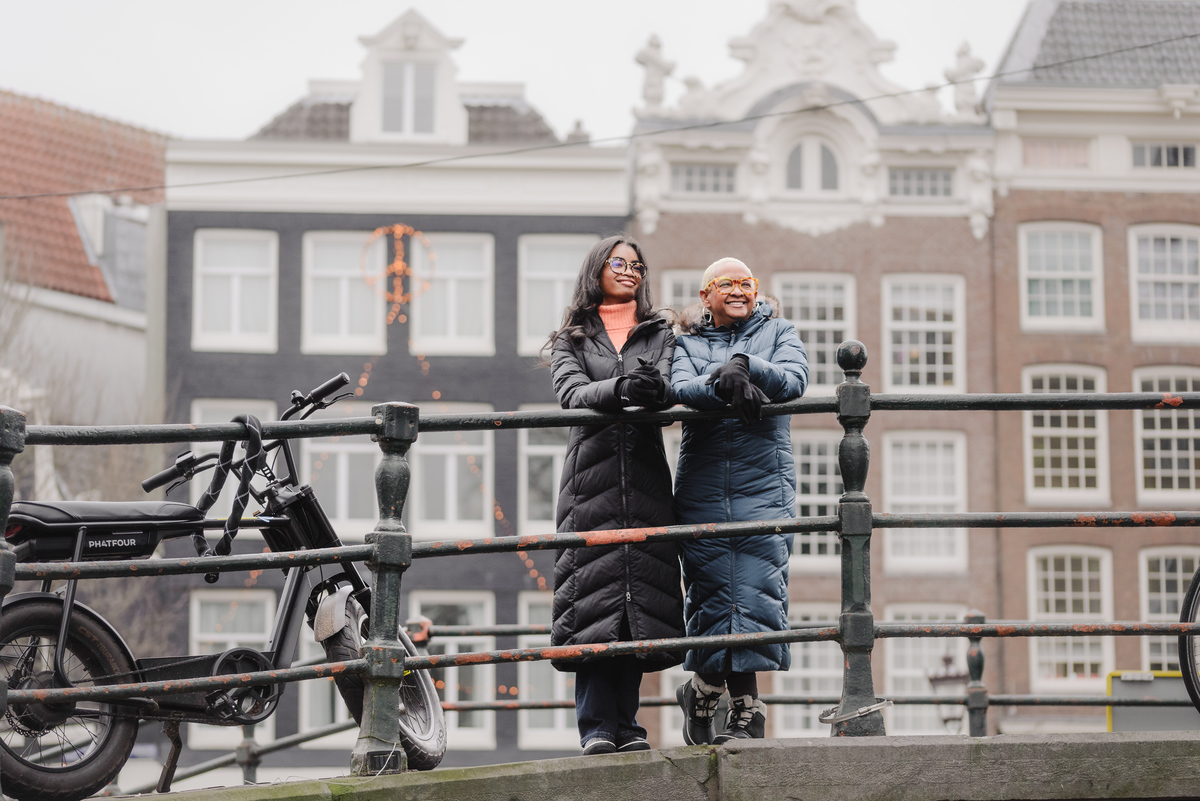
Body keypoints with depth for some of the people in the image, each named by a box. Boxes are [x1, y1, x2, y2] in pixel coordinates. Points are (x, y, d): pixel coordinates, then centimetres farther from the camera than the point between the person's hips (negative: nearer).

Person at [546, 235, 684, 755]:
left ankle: (627, 724, 2)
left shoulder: (659, 334, 19)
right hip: (593, 471, -2)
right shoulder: (571, 339, 15)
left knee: (640, 595, -3)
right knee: (593, 593, -10)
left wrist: (653, 387, -25)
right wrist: (619, 388, -24)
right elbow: (570, 391, -4)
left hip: (645, 472, 2)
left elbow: (670, 388, 0)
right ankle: (597, 726, -10)